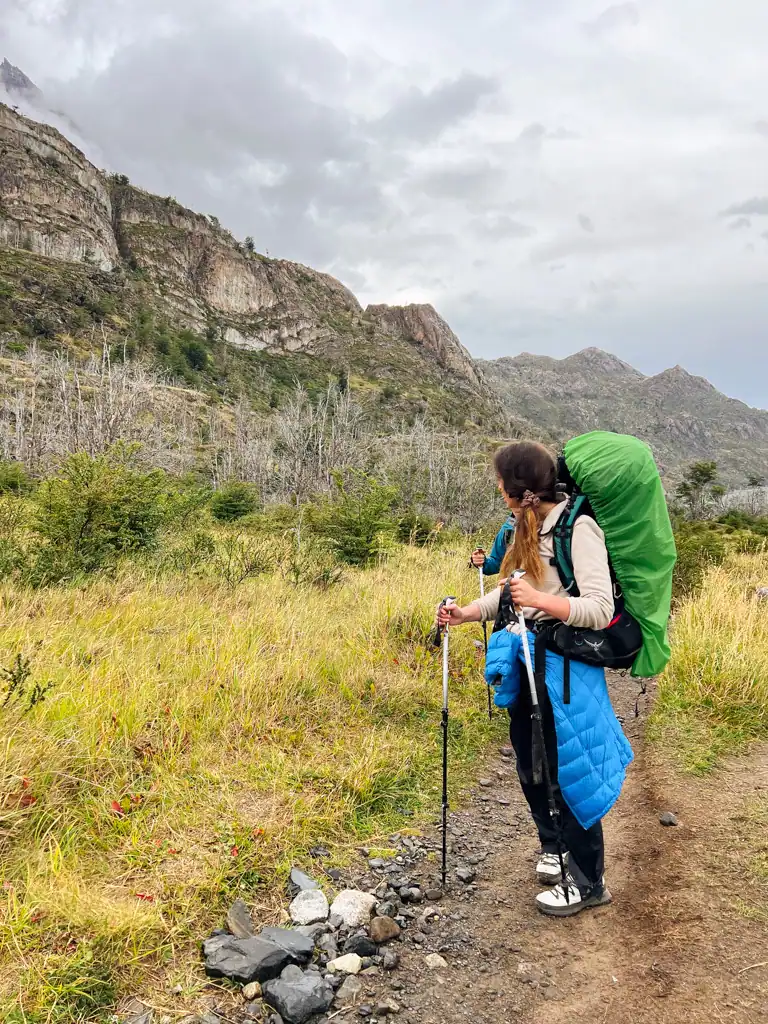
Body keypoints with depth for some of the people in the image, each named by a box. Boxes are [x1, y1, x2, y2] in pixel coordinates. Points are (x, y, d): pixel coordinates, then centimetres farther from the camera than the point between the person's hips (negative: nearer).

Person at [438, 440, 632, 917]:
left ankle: (588, 882, 22)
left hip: (568, 667, -9)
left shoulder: (579, 528, -18)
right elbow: (511, 589, 15)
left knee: (568, 772, 3)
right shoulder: (533, 529, 9)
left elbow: (600, 610, -22)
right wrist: (466, 613, 3)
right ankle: (555, 847, 42)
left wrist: (542, 601, -33)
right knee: (531, 766, 19)